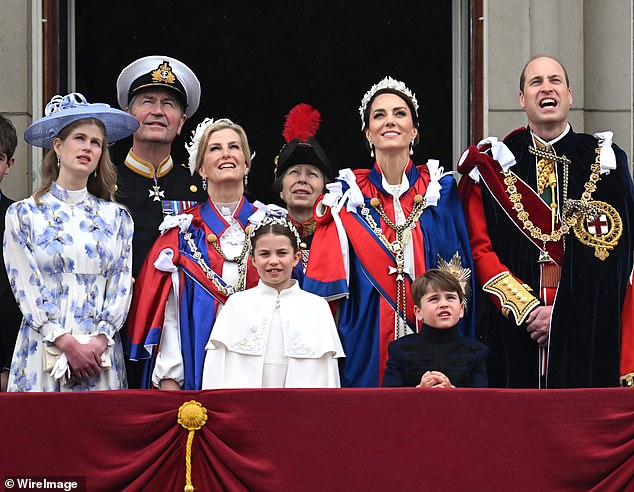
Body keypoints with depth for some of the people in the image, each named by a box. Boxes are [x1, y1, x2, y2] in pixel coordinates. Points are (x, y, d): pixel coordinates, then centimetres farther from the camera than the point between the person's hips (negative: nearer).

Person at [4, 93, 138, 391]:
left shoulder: (116, 217, 11)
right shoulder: (23, 214, 5)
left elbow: (122, 287, 5)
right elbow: (27, 289, -3)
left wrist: (98, 343, -9)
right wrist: (67, 344, -13)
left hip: (102, 353, 2)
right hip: (43, 352, -2)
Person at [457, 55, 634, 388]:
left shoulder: (603, 160, 8)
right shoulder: (494, 164, 8)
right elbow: (480, 248, 1)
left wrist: (563, 315, -10)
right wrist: (526, 309, -11)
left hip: (588, 332, 0)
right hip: (512, 330, 0)